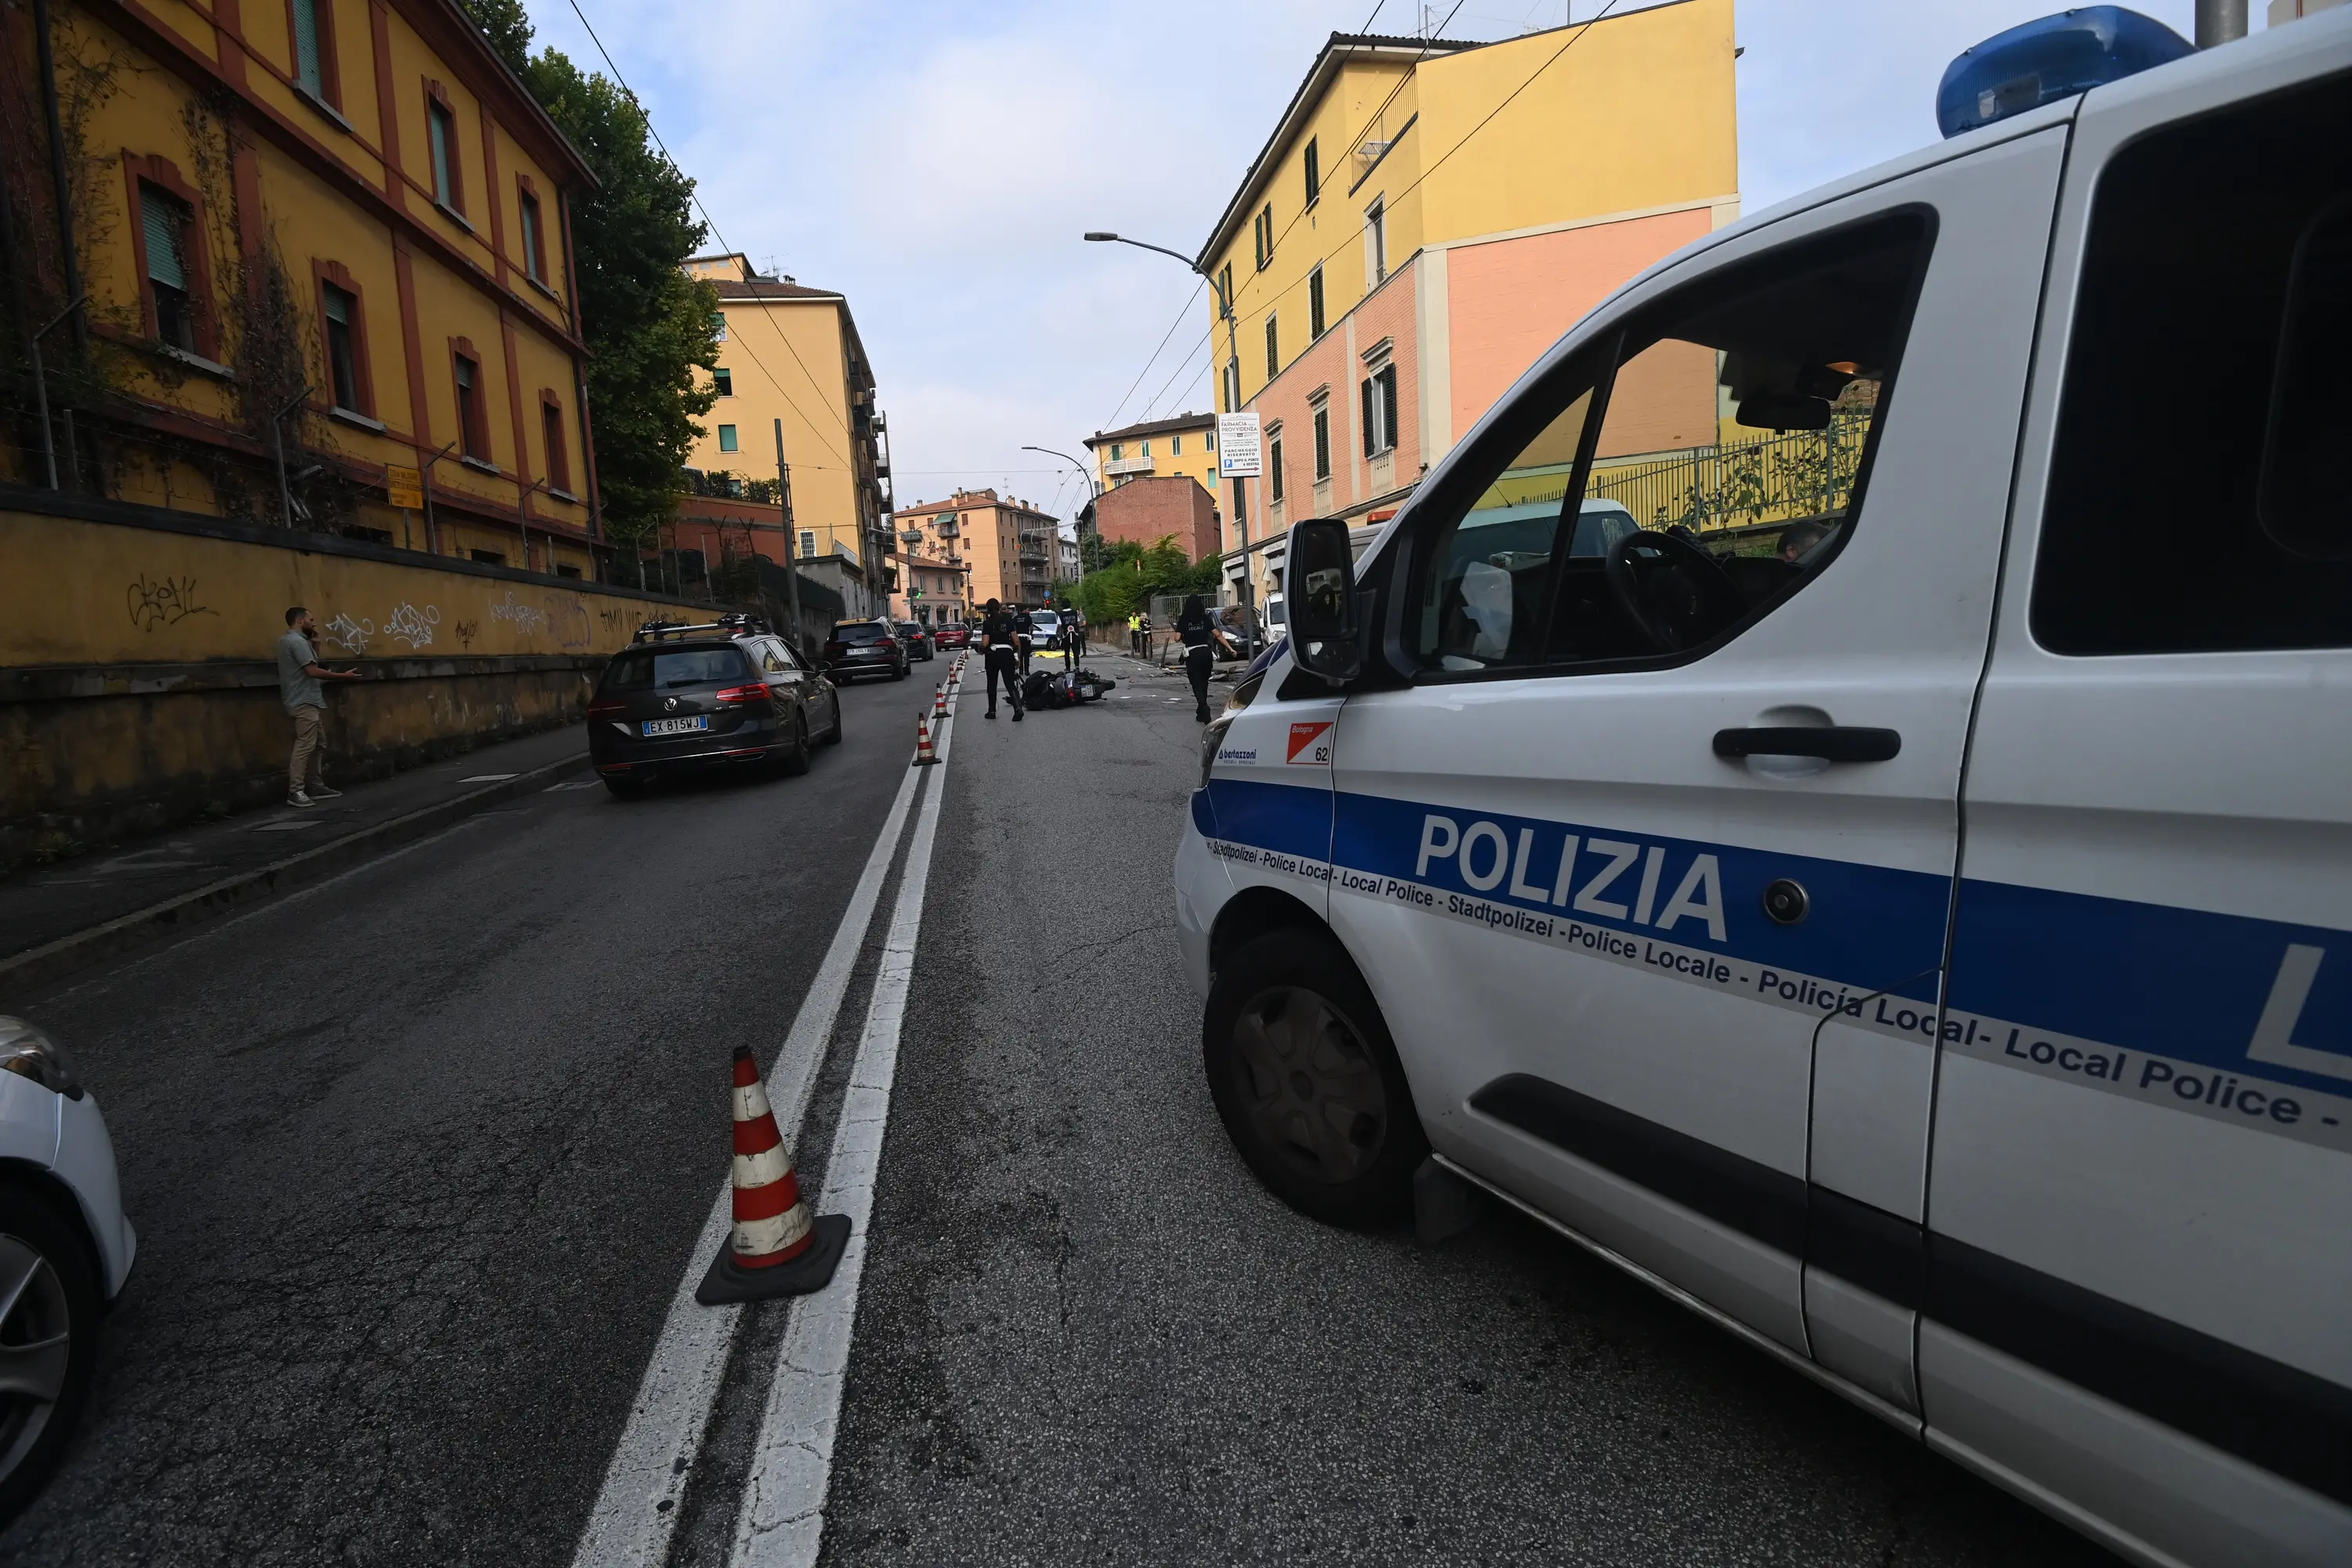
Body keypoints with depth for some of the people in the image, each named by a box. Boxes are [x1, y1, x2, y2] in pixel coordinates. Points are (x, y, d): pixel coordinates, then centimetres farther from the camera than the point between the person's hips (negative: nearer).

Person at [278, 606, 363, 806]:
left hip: (309, 701, 11)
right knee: (305, 746, -13)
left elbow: (312, 665, 17)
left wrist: (315, 644, 10)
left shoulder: (292, 640, 19)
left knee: (319, 745, 14)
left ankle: (316, 787, 18)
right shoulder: (297, 641, -14)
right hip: (305, 703, -11)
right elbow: (313, 671, -21)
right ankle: (295, 792, -14)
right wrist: (344, 676, -15)